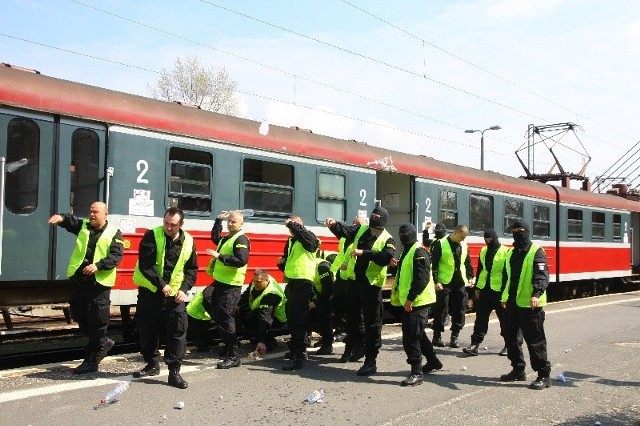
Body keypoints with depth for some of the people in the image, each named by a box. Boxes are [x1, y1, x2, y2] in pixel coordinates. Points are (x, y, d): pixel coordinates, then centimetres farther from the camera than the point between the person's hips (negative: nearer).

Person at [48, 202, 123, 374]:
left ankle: (92, 360, 8)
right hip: (79, 280, 5)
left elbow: (116, 256, -11)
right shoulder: (83, 226, 12)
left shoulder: (114, 233, -1)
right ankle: (103, 343, 33)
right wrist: (61, 217, -30)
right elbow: (71, 221, -6)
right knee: (79, 316, 14)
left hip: (99, 282, -5)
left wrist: (98, 265, -25)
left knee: (97, 321, -2)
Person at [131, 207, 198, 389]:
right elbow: (145, 265, -15)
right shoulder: (152, 236, -8)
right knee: (147, 330, 10)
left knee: (177, 332, -6)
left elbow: (192, 269, 8)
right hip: (149, 292, -1)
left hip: (174, 295, 1)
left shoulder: (188, 242, 1)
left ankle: (174, 371, 1)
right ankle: (152, 364, 29)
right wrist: (161, 284, -19)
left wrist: (184, 289, -6)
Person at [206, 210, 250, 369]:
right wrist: (218, 220, 27)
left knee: (225, 320, -12)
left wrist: (219, 256, -28)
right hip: (220, 283, 10)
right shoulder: (226, 238, 16)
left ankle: (233, 357, -9)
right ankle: (227, 347, 33)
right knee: (217, 315, 18)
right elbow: (215, 237, 38)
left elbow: (242, 260, -26)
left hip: (230, 286, -10)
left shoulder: (241, 239, -13)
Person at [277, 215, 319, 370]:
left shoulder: (309, 238, -7)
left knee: (298, 318, -13)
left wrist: (291, 223, -19)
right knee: (292, 316, 15)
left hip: (303, 281, -9)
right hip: (292, 281, 9)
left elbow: (303, 234, -32)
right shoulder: (290, 241, 18)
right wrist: (282, 262, 4)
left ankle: (297, 357, -14)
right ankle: (296, 349, 29)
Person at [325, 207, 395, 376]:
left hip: (372, 284, -5)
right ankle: (351, 347, 43)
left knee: (372, 323, -2)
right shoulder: (361, 229, 5)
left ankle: (370, 361, 2)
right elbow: (345, 231, -8)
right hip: (354, 280, 5)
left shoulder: (387, 239, -8)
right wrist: (334, 224, -29)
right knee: (352, 316, 21)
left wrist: (364, 253, -30)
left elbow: (387, 257, -25)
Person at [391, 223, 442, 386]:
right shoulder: (407, 251, 17)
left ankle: (416, 373, -5)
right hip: (409, 301, 11)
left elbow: (422, 278, -23)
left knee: (411, 337, -11)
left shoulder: (418, 252, -15)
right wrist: (398, 265, 4)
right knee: (417, 334, 21)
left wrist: (410, 298, -24)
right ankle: (433, 361, 36)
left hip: (417, 301, -11)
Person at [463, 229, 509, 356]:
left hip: (499, 291, -5)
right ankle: (475, 345, 3)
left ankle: (508, 345, 20)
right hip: (484, 290, 5)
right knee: (480, 318, 3)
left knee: (504, 319, 7)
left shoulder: (505, 252, -8)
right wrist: (477, 287, 13)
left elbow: (508, 273, -10)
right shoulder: (483, 251, 11)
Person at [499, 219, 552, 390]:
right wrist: (505, 297, 20)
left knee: (535, 340, -4)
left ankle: (543, 375, 5)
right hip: (512, 303, 8)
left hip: (530, 305, -8)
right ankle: (518, 370, 27)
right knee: (511, 338, 14)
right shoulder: (511, 253, 15)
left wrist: (536, 294, -35)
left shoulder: (536, 252, -8)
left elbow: (542, 276, -20)